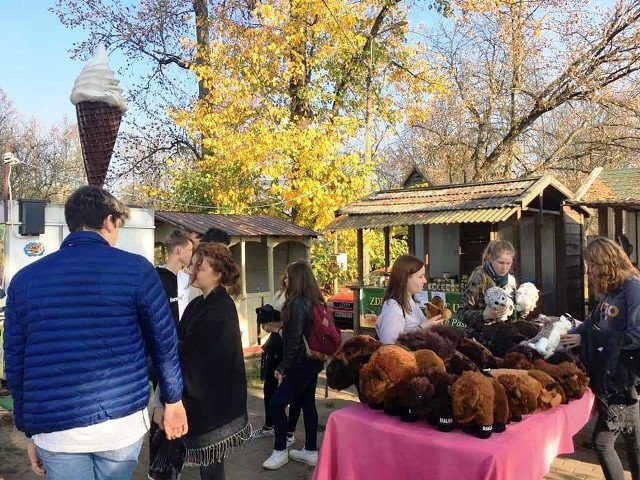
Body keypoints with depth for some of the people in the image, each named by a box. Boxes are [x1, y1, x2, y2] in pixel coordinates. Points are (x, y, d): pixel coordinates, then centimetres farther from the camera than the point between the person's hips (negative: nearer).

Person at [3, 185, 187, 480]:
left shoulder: (25, 278, 4)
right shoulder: (135, 268, -5)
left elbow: (15, 364, 7)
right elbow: (164, 342, 0)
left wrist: (31, 431, 16)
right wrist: (173, 399, 14)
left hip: (54, 430, 1)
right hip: (121, 421, -1)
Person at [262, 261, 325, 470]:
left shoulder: (297, 303, -19)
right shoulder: (314, 301, 8)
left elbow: (295, 340, -21)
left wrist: (283, 366, -13)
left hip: (302, 363, -10)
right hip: (313, 360, 10)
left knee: (276, 404, -2)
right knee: (308, 404, 15)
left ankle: (280, 451, 10)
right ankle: (311, 451, 24)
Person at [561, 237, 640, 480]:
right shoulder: (610, 291, 10)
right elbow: (593, 323, 15)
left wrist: (586, 339, -20)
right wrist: (570, 335, -2)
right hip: (610, 376, 8)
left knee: (601, 441, -3)